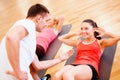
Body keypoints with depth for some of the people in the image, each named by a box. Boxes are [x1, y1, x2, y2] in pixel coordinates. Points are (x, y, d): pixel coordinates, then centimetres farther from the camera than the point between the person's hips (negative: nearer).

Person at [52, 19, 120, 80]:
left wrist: (105, 33, 21)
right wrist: (76, 34, 39)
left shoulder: (100, 42, 21)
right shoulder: (78, 42, 32)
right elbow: (61, 38, 41)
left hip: (90, 68, -4)